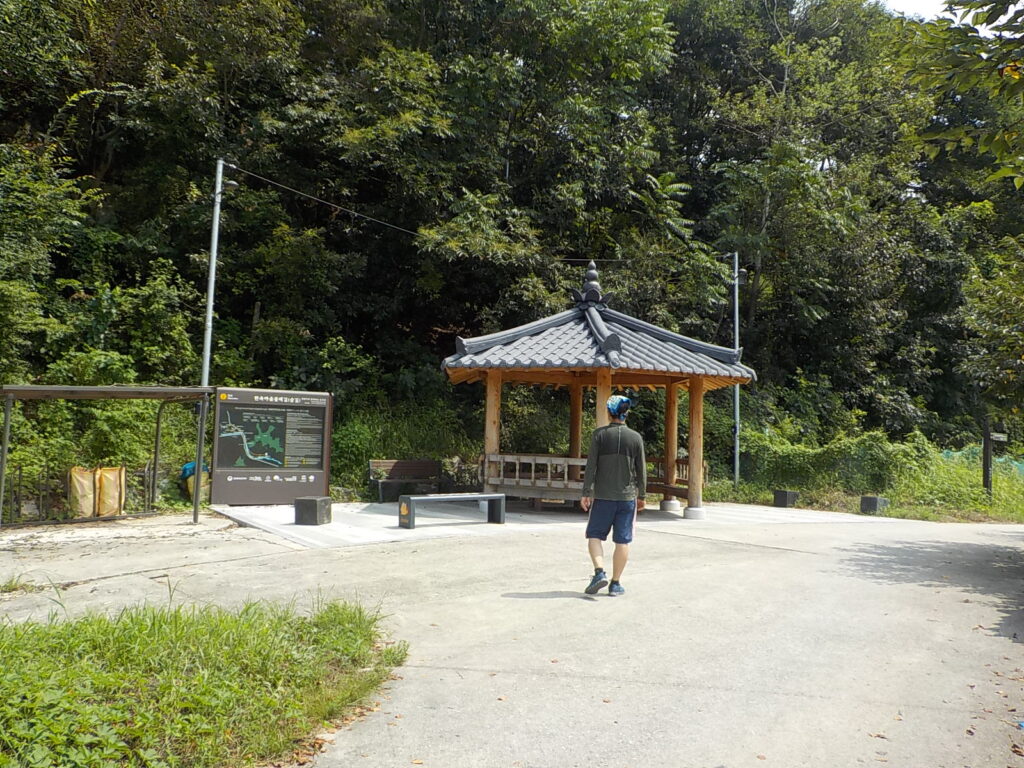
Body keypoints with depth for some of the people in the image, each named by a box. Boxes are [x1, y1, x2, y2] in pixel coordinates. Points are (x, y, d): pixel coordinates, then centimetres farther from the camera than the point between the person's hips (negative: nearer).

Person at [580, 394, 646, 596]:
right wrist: (641, 495, 14)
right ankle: (615, 583, 11)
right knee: (622, 541, 7)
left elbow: (591, 465, -7)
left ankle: (599, 572, -9)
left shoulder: (600, 434, -5)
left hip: (603, 496, -1)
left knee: (595, 535, 10)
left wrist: (586, 493, -3)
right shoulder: (636, 437, 0)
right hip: (627, 496, 1)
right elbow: (641, 470, 4)